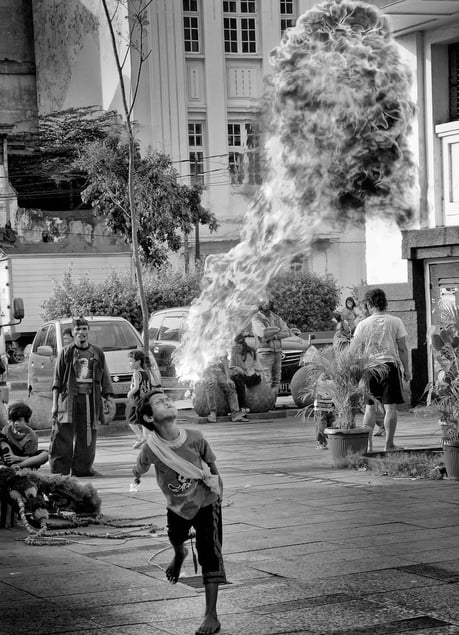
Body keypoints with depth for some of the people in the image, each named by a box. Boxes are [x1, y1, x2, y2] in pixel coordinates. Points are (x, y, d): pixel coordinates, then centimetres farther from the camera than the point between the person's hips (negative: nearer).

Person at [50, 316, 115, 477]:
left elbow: (105, 378, 14)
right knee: (63, 436, -8)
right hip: (69, 398, -3)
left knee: (88, 437, 4)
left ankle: (82, 468, 14)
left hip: (91, 400, 3)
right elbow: (57, 380, 4)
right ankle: (59, 470, -6)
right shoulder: (66, 353, 4)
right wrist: (54, 403, -3)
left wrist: (109, 397, 4)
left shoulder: (97, 353, 11)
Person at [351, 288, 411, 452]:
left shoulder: (363, 325, -1)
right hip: (390, 364, -1)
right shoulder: (395, 322, -2)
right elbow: (402, 349, -1)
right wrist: (406, 369, 8)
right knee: (390, 407, 2)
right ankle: (389, 444, 3)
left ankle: (368, 444, 7)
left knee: (370, 407, 11)